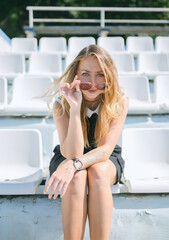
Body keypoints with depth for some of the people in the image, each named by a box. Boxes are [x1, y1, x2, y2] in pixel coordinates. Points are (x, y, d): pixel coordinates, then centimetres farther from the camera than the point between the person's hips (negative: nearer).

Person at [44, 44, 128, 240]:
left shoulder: (119, 103, -17)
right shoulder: (62, 104, -19)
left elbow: (106, 149, -24)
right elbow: (72, 154, -27)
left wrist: (73, 165, -44)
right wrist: (75, 109, -39)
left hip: (106, 161, 1)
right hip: (66, 157, 0)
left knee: (98, 173, -35)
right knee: (76, 177, -35)